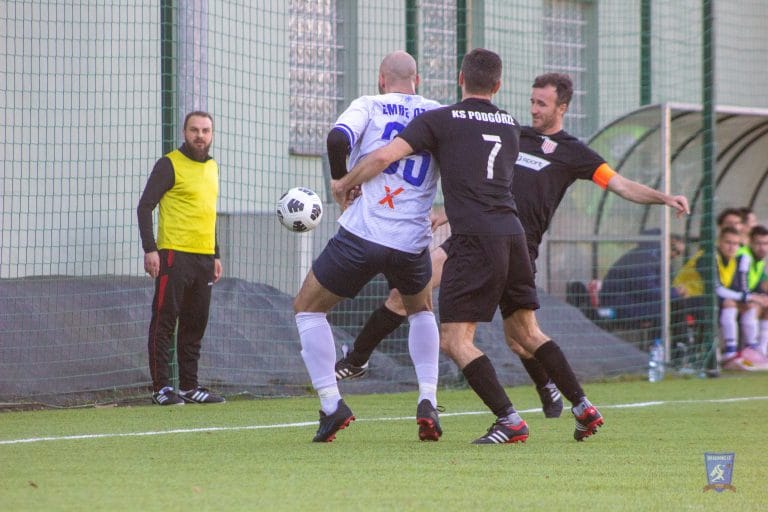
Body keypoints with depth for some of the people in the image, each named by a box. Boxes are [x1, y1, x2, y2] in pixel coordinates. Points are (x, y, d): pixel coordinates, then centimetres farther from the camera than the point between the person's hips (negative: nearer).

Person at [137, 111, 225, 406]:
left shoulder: (212, 167, 17)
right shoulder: (170, 165, -6)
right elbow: (145, 207, -9)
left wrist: (216, 255, 21)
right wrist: (150, 249, -18)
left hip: (204, 258, 7)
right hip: (174, 255, -7)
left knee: (195, 326, 10)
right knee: (164, 323, -5)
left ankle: (190, 387, 15)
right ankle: (161, 388, -4)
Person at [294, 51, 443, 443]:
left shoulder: (369, 105, 2)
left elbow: (338, 138, -17)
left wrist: (340, 182, -2)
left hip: (362, 233, -3)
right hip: (412, 243, 3)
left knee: (307, 308, 17)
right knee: (421, 311, 32)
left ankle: (331, 404, 2)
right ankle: (427, 403, 13)